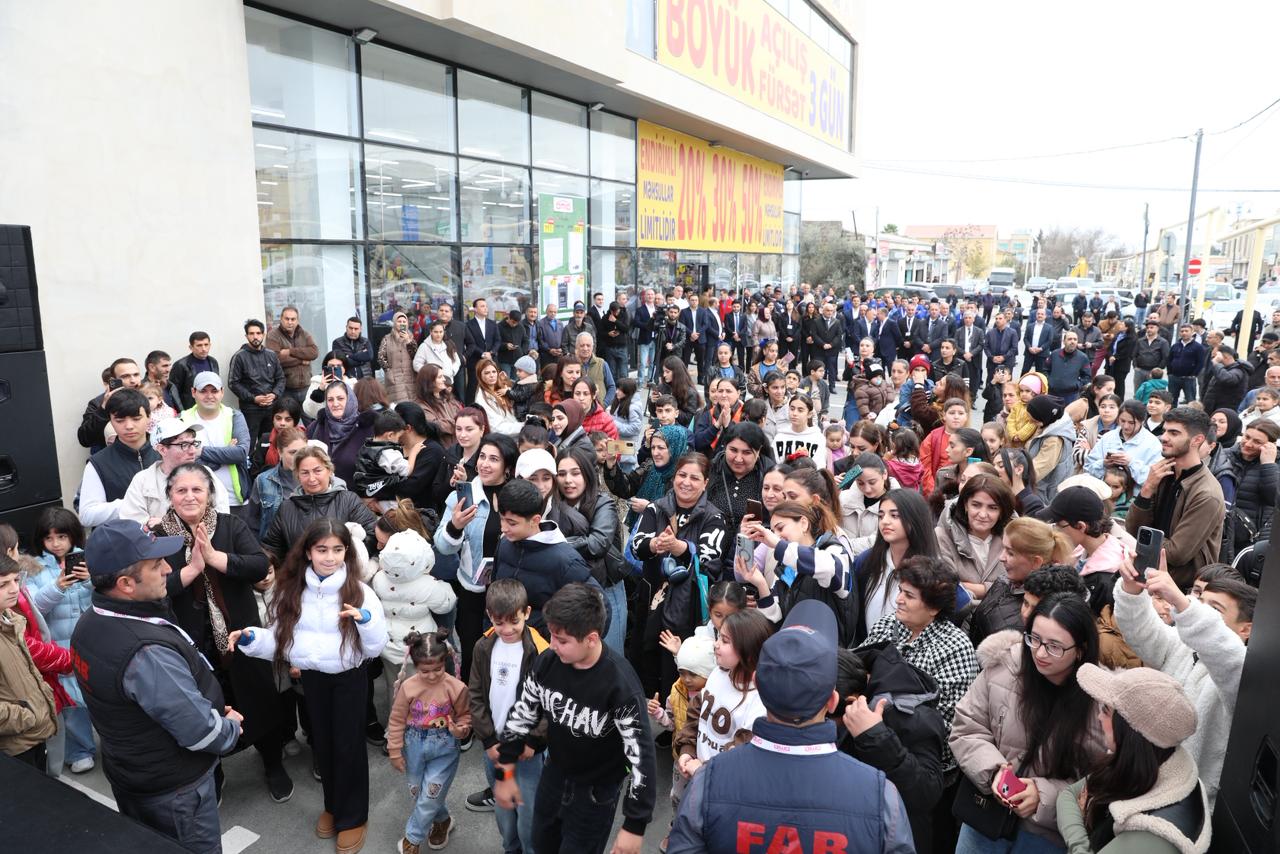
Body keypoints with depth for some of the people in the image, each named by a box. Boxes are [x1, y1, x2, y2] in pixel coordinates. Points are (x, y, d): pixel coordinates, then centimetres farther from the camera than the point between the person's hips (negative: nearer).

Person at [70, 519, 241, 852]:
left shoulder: (89, 624, -6)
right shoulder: (147, 653, -36)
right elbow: (203, 733, -28)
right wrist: (232, 725, -9)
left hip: (126, 774, 8)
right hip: (173, 790, -8)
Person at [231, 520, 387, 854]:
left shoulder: (359, 590, -16)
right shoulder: (292, 590, -4)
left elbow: (376, 647, -15)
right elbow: (280, 638, 0)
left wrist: (367, 620, -34)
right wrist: (251, 639, -16)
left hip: (349, 678, -4)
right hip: (312, 677, 4)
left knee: (348, 745, 7)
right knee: (322, 743, 20)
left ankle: (353, 817, 27)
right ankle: (332, 806, 43)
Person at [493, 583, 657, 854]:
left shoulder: (620, 684, -33)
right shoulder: (547, 661, -18)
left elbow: (642, 755, -26)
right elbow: (522, 715, -1)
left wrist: (634, 825, -22)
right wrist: (504, 774, 3)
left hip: (596, 790, -5)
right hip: (554, 774, 5)